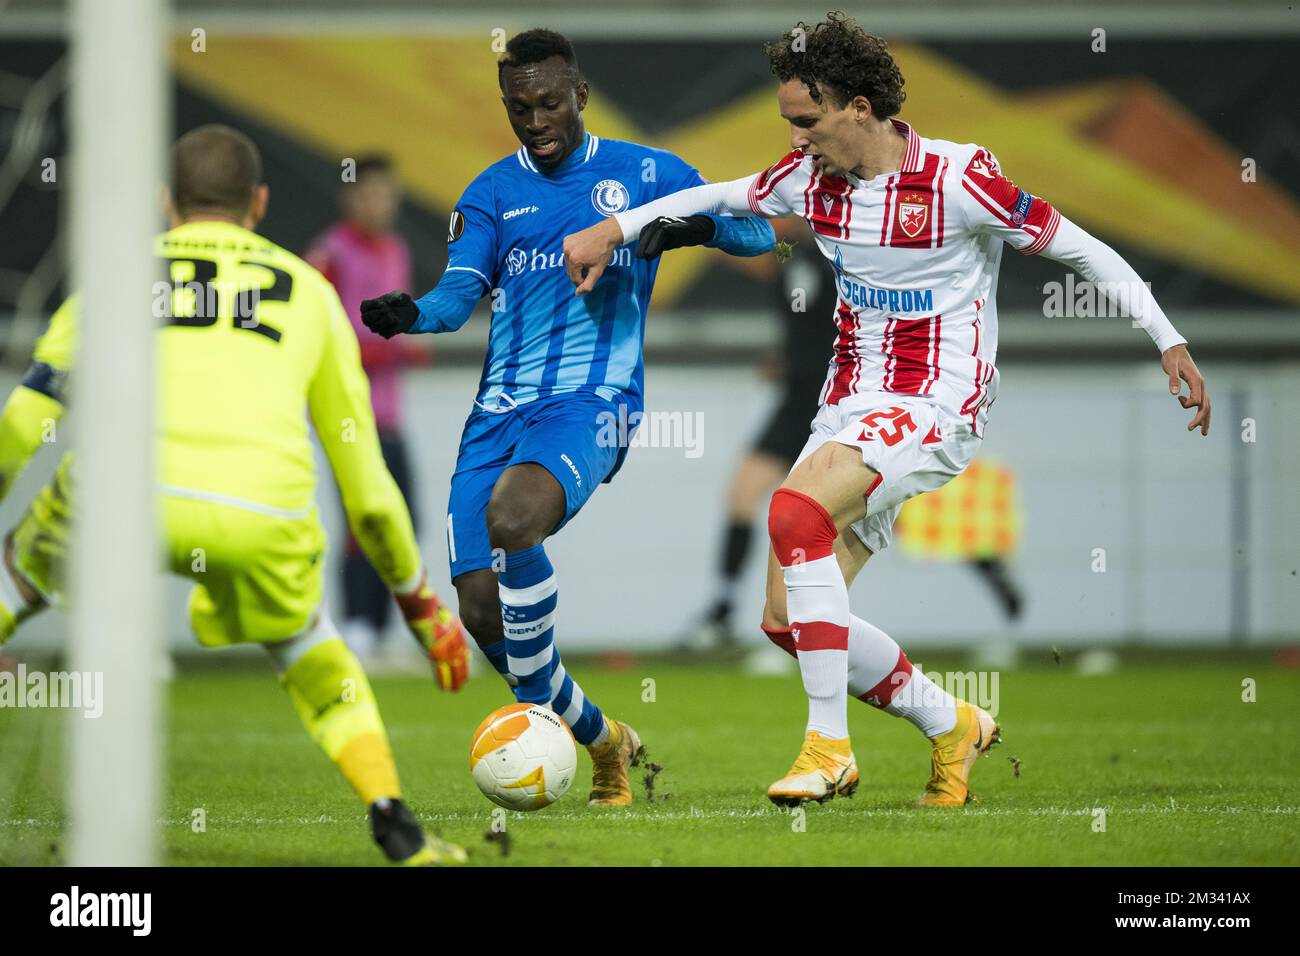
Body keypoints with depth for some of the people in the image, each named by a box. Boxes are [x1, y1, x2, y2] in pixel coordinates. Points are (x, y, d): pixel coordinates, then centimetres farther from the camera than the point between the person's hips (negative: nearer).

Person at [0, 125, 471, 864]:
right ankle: (394, 823, 13)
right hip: (262, 516, 1)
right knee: (307, 648, 30)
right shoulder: (308, 291, 29)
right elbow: (364, 475, 33)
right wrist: (418, 599, 41)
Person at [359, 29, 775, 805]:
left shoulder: (644, 174, 9)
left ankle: (538, 708, -18)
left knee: (512, 517, -35)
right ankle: (600, 741, 18)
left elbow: (759, 233, 13)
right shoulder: (492, 194, 15)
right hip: (501, 411, 4)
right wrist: (411, 315, -19)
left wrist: (700, 226, -8)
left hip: (592, 401, -4)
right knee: (482, 608, -7)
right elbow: (460, 293, 4)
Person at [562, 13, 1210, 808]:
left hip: (935, 407, -7)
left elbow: (1080, 249, -7)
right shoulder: (811, 178, 3)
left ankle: (829, 745, -26)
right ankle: (952, 727, 18)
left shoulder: (957, 178, -14)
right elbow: (722, 198, 23)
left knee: (795, 511, -32)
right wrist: (614, 230, 14)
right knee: (787, 617, -2)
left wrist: (1169, 342, -8)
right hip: (850, 407, 7)